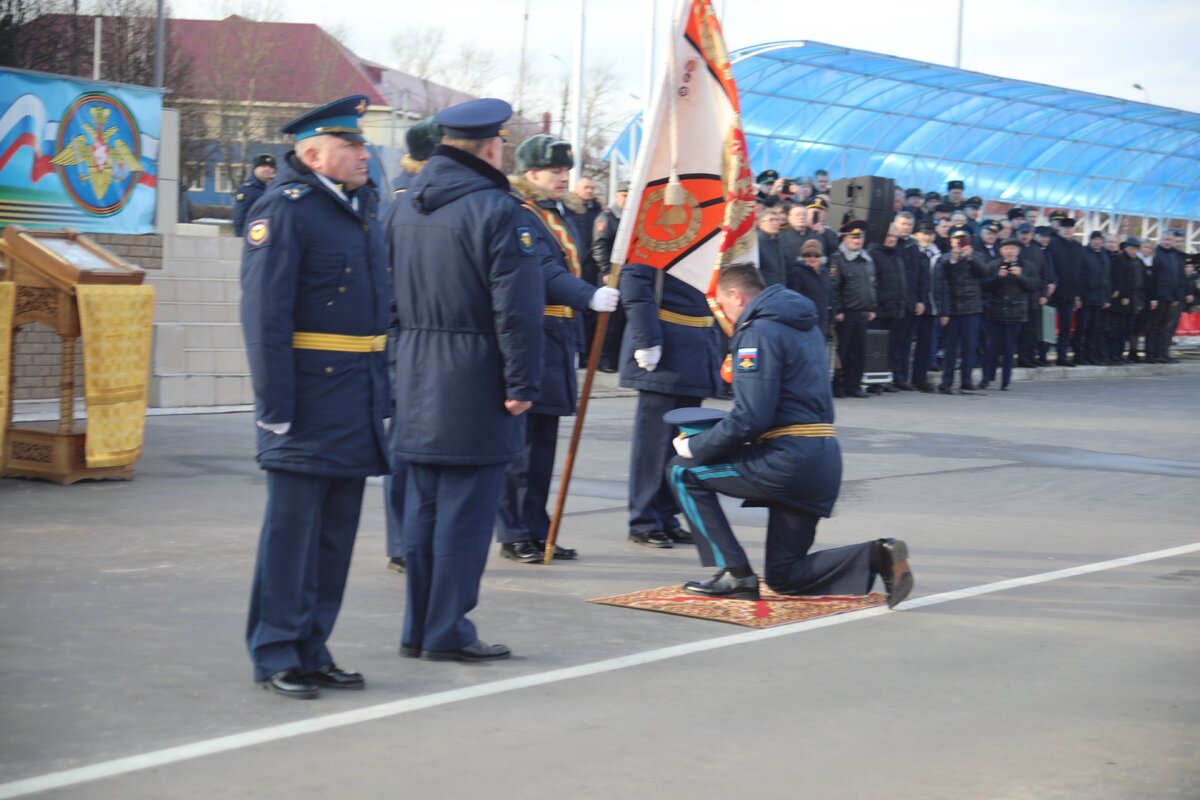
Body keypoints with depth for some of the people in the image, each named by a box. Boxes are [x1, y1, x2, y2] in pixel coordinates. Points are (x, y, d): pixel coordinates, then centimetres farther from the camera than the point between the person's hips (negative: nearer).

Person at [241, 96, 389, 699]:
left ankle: (313, 650, 20)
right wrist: (275, 406, -19)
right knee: (292, 526, -2)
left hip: (358, 395, 8)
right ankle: (277, 655, 7)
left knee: (338, 529, 12)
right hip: (308, 394, -8)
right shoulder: (284, 210, -10)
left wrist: (382, 393, 13)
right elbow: (264, 315, -15)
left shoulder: (362, 208, 15)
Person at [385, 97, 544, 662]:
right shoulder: (498, 211, -14)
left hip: (417, 379, 7)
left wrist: (407, 357, 18)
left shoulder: (403, 207, 10)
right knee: (466, 509, -1)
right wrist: (522, 385, -13)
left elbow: (387, 291, 14)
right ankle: (447, 632, 3)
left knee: (422, 505, 13)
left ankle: (419, 628, 19)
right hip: (474, 381, -7)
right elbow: (517, 308, -18)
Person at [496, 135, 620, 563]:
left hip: (558, 339, 8)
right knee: (521, 441, -5)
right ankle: (515, 535, 1)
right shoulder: (518, 216, -10)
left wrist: (574, 341, 21)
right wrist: (591, 296, -36)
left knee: (544, 441, 11)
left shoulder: (563, 217, 18)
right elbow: (547, 272, -23)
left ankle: (537, 530, 17)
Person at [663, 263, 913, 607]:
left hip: (787, 460, -9)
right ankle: (877, 556, -1)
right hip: (823, 462, 9)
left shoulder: (759, 332, -11)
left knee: (684, 470, 6)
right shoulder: (805, 326, 19)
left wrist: (695, 446, -6)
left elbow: (750, 419, -18)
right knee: (782, 575, 16)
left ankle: (735, 572, 1)